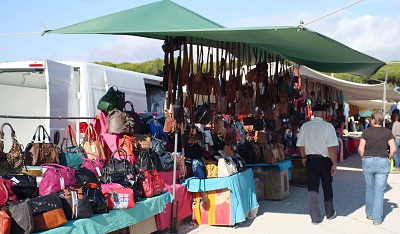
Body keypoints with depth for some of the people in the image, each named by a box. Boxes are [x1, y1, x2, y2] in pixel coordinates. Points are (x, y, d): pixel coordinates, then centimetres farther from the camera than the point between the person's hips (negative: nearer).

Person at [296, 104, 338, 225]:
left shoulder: (305, 126, -1)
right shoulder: (327, 126, -14)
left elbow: (301, 145, 7)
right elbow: (332, 148, -18)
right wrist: (334, 164, -11)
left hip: (310, 160, 2)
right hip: (324, 160, -2)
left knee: (312, 189, 6)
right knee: (327, 188, 16)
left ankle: (315, 218, 7)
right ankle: (330, 213, 33)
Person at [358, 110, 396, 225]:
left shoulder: (366, 132, -2)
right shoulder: (387, 132, -1)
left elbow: (360, 149, -7)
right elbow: (393, 149, -7)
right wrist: (389, 158, 9)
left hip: (368, 162, 1)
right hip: (383, 162, 0)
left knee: (369, 189, 17)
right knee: (379, 191, 3)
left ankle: (369, 214, 28)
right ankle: (377, 219, 3)